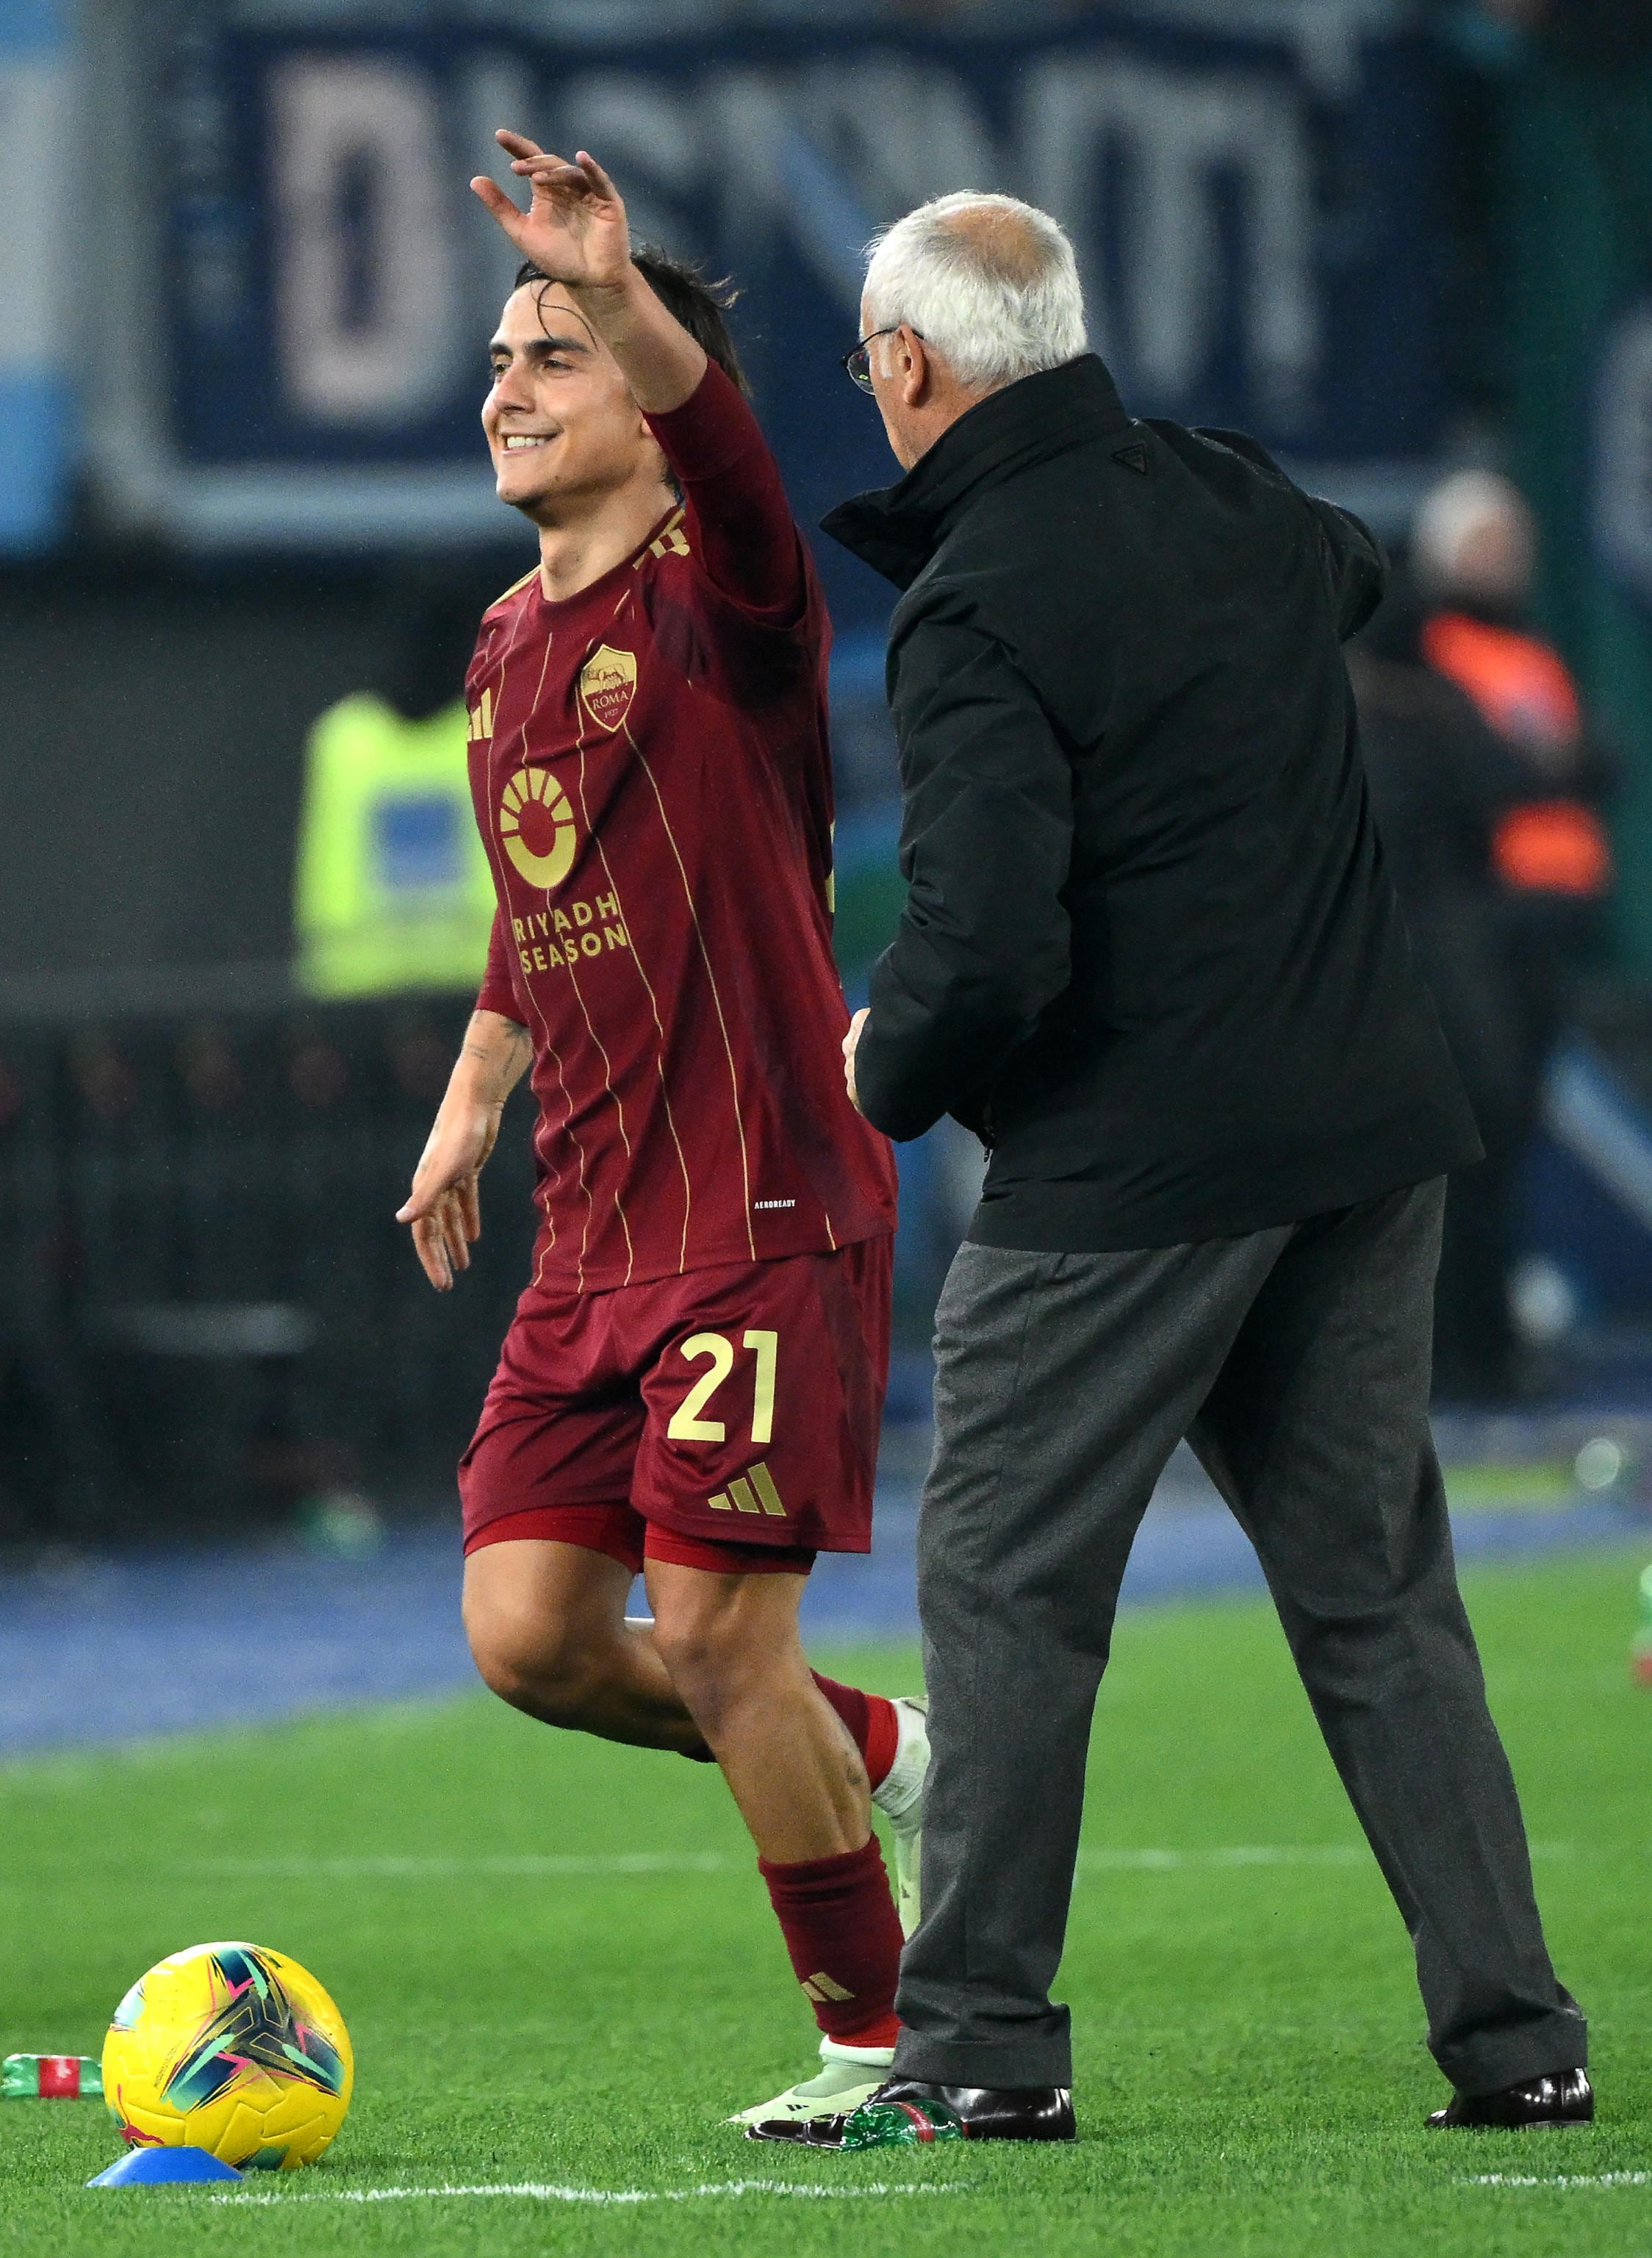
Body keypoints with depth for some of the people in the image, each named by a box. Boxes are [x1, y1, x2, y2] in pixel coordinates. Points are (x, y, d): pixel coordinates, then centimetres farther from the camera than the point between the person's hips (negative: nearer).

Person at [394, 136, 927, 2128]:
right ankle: (878, 1758, 24)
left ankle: (876, 2036, 8)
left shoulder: (719, 599, -9)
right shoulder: (506, 647, 14)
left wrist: (620, 290, -50)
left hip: (765, 1216, -7)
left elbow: (725, 444, -33)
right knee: (528, 1636, 0)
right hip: (593, 1236, 7)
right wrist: (473, 1098, 23)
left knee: (714, 1638, -9)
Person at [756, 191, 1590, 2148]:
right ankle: (1513, 2037, 8)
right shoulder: (1235, 503, 8)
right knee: (1376, 1586, 11)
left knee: (1004, 1584, 4)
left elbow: (986, 947, -24)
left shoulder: (972, 612, -15)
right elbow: (1352, 574, 34)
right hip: (1367, 1138, 7)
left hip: (1128, 1175, -7)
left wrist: (886, 1070, -3)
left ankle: (979, 2043, 4)